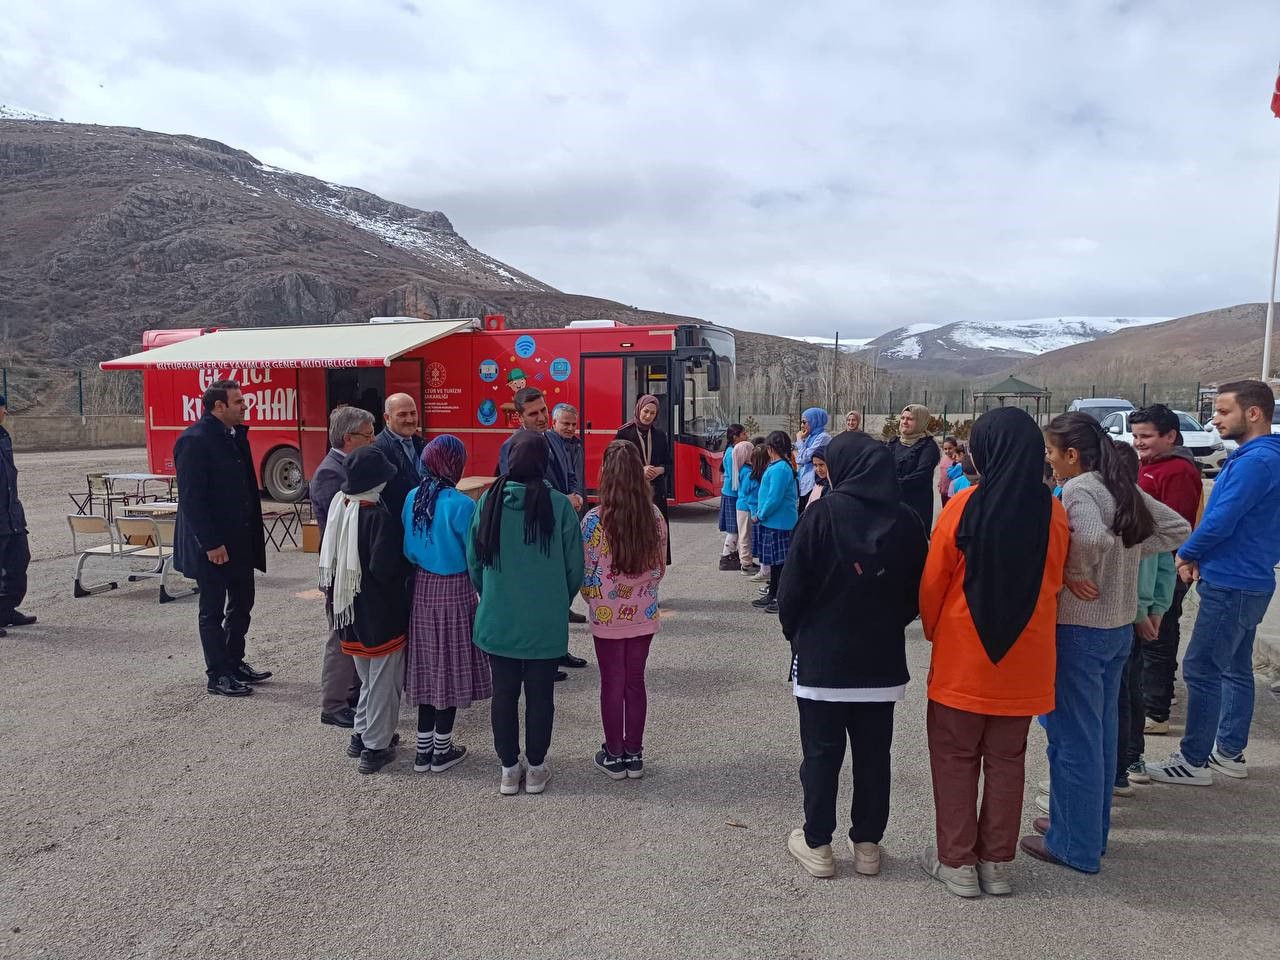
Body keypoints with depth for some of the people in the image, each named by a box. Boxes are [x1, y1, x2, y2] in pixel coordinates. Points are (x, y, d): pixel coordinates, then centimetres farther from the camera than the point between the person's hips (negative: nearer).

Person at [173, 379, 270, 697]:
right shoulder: (194, 440, -17)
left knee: (242, 604, 16)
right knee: (213, 611, 5)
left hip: (240, 540, 8)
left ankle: (235, 664, 31)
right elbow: (191, 498, -19)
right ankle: (218, 675, 17)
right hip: (212, 545, -8)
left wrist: (253, 532, 11)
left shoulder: (236, 435, 9)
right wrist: (211, 545, -20)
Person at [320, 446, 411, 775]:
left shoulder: (339, 508, 0)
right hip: (381, 613, -7)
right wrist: (406, 567, -8)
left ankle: (362, 735, 32)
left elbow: (329, 556, 7)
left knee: (368, 676, 23)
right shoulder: (381, 517, -22)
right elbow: (384, 568, -26)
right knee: (384, 679, 7)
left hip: (351, 610, 7)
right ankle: (376, 748, 14)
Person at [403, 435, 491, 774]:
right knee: (450, 666, 7)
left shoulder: (412, 498, -1)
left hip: (422, 589, 6)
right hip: (453, 592, -6)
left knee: (427, 664, 14)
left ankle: (423, 748, 24)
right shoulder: (461, 504, -19)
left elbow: (408, 549, 6)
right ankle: (442, 751, 18)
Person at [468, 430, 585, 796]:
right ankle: (535, 769, 25)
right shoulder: (559, 505, -14)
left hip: (498, 619, 2)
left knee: (504, 693, 14)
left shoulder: (490, 501, -8)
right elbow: (575, 566, -5)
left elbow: (474, 562, 1)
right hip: (546, 623, -1)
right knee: (540, 696, 12)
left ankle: (509, 769, 26)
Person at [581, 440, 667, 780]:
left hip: (607, 615, -3)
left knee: (612, 684, 10)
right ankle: (634, 755, 25)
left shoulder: (594, 519, -16)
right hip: (644, 614, 3)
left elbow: (586, 573, -8)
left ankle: (614, 756, 22)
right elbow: (659, 568, 4)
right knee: (636, 681, 14)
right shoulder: (654, 516, -5)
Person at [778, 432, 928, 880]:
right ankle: (867, 843, 25)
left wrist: (794, 633, 5)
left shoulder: (824, 513, -15)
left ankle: (817, 844, 19)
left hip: (822, 658, -3)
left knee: (821, 752, 9)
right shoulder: (906, 520, -2)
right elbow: (917, 591, 6)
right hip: (882, 659, 4)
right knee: (873, 753, 14)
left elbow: (793, 586, -12)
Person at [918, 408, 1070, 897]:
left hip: (962, 658, -3)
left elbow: (933, 582, -8)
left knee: (956, 757, 11)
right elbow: (1054, 584, 5)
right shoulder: (1054, 514, -7)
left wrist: (934, 631, 9)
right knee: (1006, 760, 16)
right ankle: (997, 862, 24)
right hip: (1025, 659, 3)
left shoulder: (965, 507, -16)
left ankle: (957, 861, 18)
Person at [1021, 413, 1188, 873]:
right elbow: (1178, 529, 14)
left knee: (1073, 737, 3)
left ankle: (1074, 844, 14)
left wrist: (1073, 574, -17)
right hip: (1120, 627, 9)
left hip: (1079, 628, -9)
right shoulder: (1124, 488, 8)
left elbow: (1094, 539, -34)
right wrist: (1132, 554, 7)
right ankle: (1090, 828, 33)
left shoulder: (1078, 488, -17)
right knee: (1101, 732, 19)